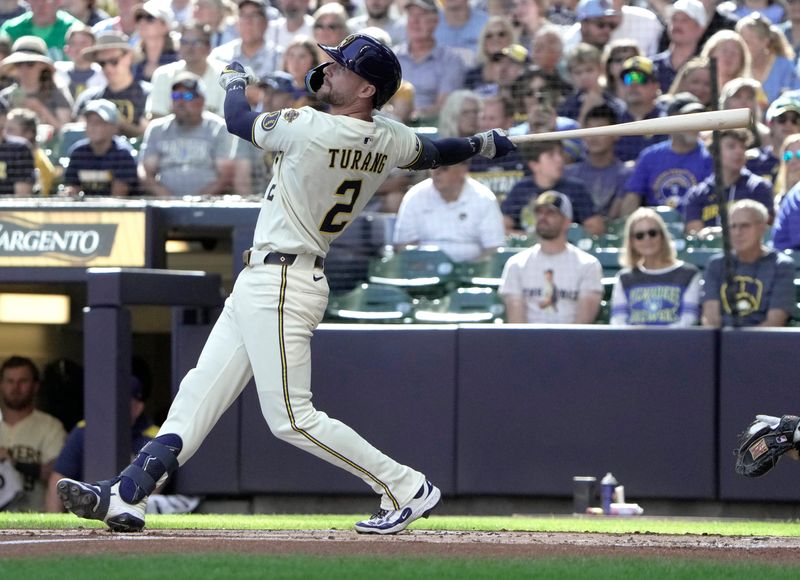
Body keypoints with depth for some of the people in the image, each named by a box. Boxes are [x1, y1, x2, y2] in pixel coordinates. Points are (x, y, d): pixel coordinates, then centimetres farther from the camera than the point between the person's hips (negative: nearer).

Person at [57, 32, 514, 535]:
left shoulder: (310, 129, -21)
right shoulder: (391, 140, 1)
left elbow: (239, 120, -5)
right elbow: (435, 154, 20)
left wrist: (234, 81, 18)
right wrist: (483, 144, 42)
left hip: (280, 285, -10)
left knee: (292, 417, -9)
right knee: (200, 392, 10)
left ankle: (408, 489, -2)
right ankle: (127, 496, 10)